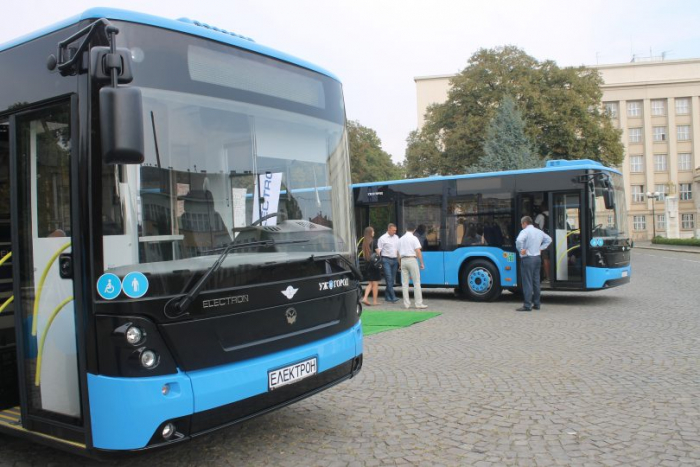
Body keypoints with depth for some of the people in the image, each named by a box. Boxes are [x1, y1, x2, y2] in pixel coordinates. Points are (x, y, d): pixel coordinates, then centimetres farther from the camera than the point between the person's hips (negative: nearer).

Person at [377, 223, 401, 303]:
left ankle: (387, 296, 17)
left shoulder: (396, 237, 14)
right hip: (386, 260, -6)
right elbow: (378, 250, -7)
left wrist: (399, 260, 16)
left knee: (392, 279, 7)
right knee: (389, 279, -11)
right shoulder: (382, 238, -3)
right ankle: (393, 297, -14)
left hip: (395, 260, 6)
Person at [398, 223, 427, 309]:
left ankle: (406, 304, 6)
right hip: (412, 260, -5)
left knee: (404, 283, 6)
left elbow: (399, 253, 11)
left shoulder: (401, 239, 11)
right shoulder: (414, 238, -5)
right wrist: (422, 263, -7)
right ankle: (419, 303, -3)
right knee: (416, 282, -1)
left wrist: (400, 264, 16)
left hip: (403, 260, 5)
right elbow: (418, 252, -12)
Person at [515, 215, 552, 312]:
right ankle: (536, 304, 17)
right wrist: (541, 248, 17)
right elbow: (549, 239, 25)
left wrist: (521, 250, -17)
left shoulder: (525, 231, -13)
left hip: (527, 259, -7)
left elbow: (519, 240, -31)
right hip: (537, 258, 8)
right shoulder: (539, 232, 12)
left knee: (527, 282, -6)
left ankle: (527, 305, -6)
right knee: (536, 281, 13)